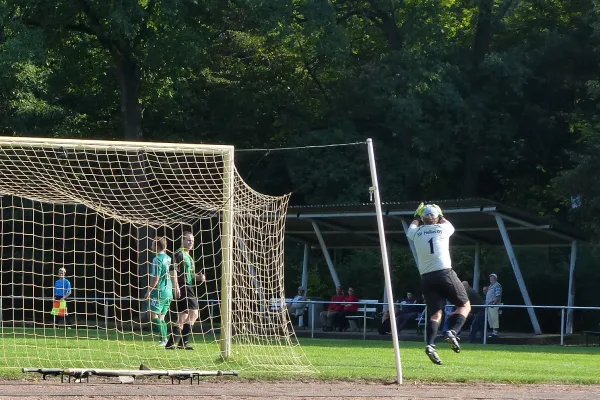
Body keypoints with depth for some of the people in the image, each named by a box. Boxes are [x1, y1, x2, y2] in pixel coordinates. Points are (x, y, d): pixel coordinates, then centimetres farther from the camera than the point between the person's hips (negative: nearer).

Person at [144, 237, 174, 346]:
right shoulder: (169, 259, 12)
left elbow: (156, 278, -16)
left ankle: (163, 339, -14)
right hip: (169, 293, 8)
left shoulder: (157, 259, -11)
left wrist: (149, 291, -9)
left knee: (154, 315, -4)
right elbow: (173, 277, 17)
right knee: (161, 317, 13)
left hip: (159, 292, -8)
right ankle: (164, 339, 7)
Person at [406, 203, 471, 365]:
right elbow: (449, 225, 29)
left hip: (426, 278, 3)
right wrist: (440, 216, 46)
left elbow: (411, 228, 33)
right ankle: (452, 331, -12)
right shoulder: (443, 229, 2)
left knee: (435, 314, 6)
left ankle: (430, 344, -16)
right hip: (445, 273, -3)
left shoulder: (416, 233, 6)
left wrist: (417, 217, 50)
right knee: (464, 306, 12)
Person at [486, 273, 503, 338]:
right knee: (490, 319, 12)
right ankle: (493, 332, 19)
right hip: (489, 305, 10)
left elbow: (498, 296, -16)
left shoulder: (497, 285, -7)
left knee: (494, 319, -13)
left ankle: (495, 333, -15)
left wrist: (494, 302, -22)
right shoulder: (490, 286, 23)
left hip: (494, 305, -10)